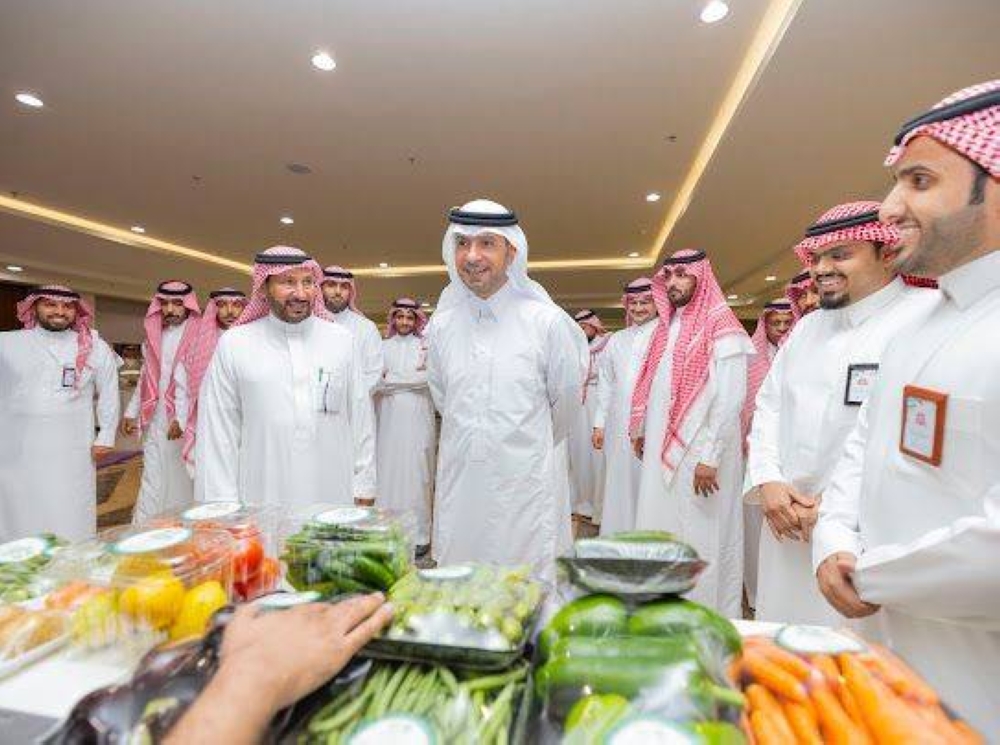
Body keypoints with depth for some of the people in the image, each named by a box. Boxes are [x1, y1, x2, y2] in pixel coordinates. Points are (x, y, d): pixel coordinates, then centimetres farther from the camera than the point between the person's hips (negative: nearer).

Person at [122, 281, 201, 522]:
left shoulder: (198, 336, -6)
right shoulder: (154, 335, 12)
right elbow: (146, 378, 18)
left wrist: (182, 418, -19)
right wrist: (132, 412, 15)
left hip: (186, 421, -4)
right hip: (156, 420, 5)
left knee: (184, 477, 5)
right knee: (153, 480, 6)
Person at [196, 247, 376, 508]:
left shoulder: (342, 340, 1)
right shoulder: (233, 344, -1)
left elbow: (361, 420, 2)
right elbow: (217, 433, 0)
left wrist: (364, 489, 2)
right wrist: (224, 507, -2)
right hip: (262, 503, -1)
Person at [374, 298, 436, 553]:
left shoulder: (425, 346, 4)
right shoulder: (383, 347, 11)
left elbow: (427, 378, -9)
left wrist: (390, 378, -5)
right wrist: (412, 377, -7)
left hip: (417, 420, -2)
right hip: (389, 419, 2)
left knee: (416, 473, 1)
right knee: (388, 471, 4)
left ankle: (419, 536, 10)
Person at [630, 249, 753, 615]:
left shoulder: (722, 328, -10)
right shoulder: (666, 327, 14)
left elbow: (730, 399, -16)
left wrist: (709, 458, -19)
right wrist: (641, 430, 18)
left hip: (699, 455, -7)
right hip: (661, 450, 7)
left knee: (700, 539, 2)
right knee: (661, 532, 14)